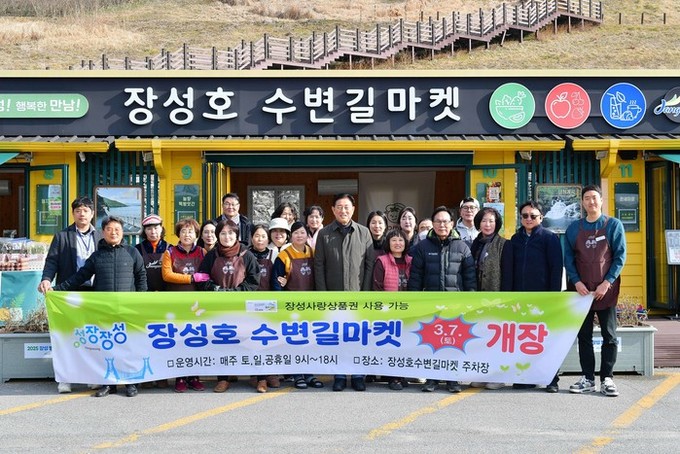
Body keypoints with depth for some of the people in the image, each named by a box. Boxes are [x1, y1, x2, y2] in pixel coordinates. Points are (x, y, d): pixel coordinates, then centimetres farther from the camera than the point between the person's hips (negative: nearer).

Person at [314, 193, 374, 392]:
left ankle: (358, 375, 13)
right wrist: (322, 294, -4)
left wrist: (366, 292, -3)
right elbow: (319, 265, 3)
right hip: (333, 296, 0)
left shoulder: (363, 232, 5)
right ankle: (339, 375, 15)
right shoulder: (324, 234, 4)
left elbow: (370, 263, 4)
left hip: (358, 295, 0)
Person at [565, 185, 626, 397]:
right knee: (584, 336, 6)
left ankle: (606, 379, 8)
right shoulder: (574, 228, 7)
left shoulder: (613, 225, 0)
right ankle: (588, 379, 13)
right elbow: (568, 258, 5)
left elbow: (620, 256, -4)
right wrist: (577, 282, -8)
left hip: (606, 290, -2)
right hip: (581, 290, 2)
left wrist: (607, 283, -12)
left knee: (609, 335, 2)